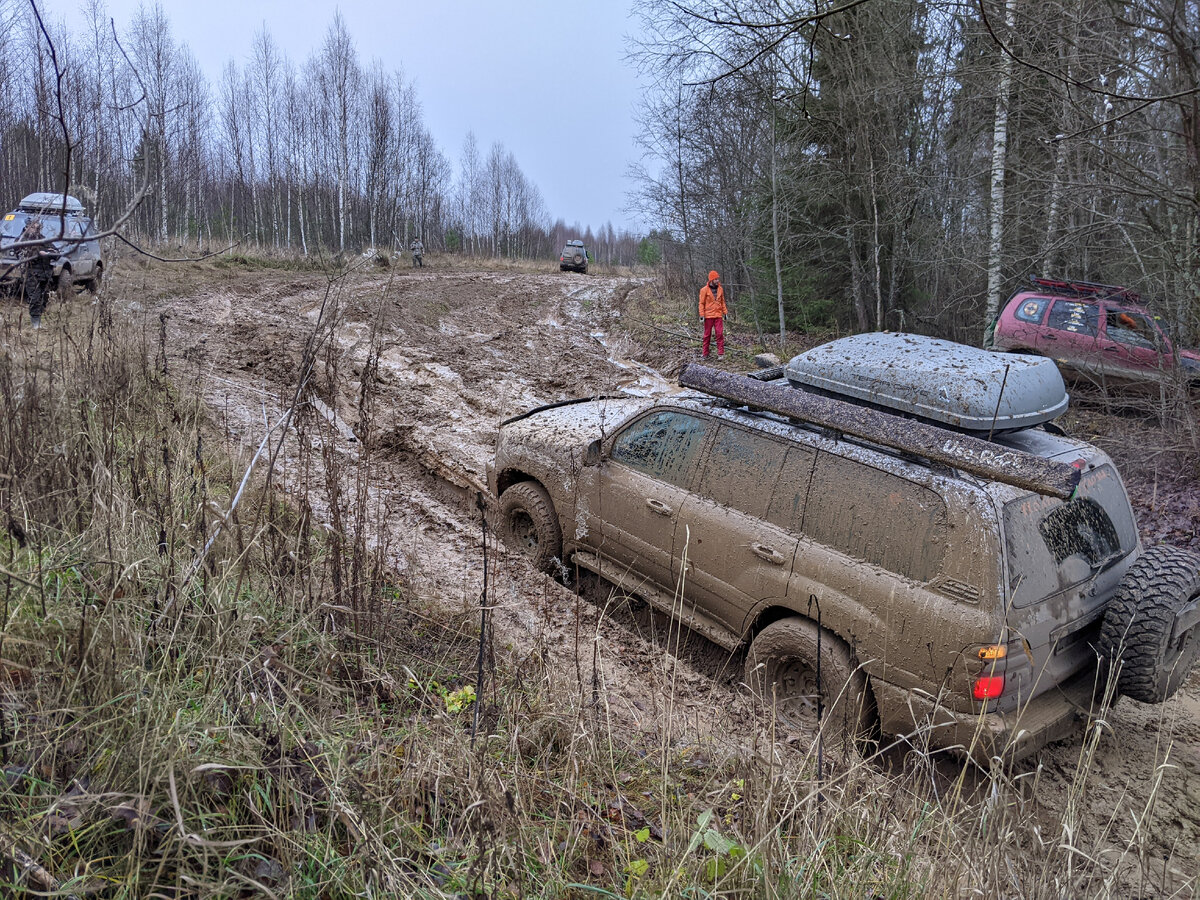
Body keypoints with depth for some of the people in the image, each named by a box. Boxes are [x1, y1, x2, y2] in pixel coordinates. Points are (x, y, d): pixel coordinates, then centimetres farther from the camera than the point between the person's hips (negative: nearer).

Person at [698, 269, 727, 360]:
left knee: (720, 334, -5)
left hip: (718, 315, 3)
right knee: (707, 335, 5)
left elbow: (722, 301, 14)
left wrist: (725, 312, 10)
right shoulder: (704, 290, -6)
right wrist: (702, 315, -10)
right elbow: (701, 303, -4)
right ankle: (705, 353, 15)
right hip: (708, 315, -3)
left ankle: (720, 353, -1)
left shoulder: (720, 289, 6)